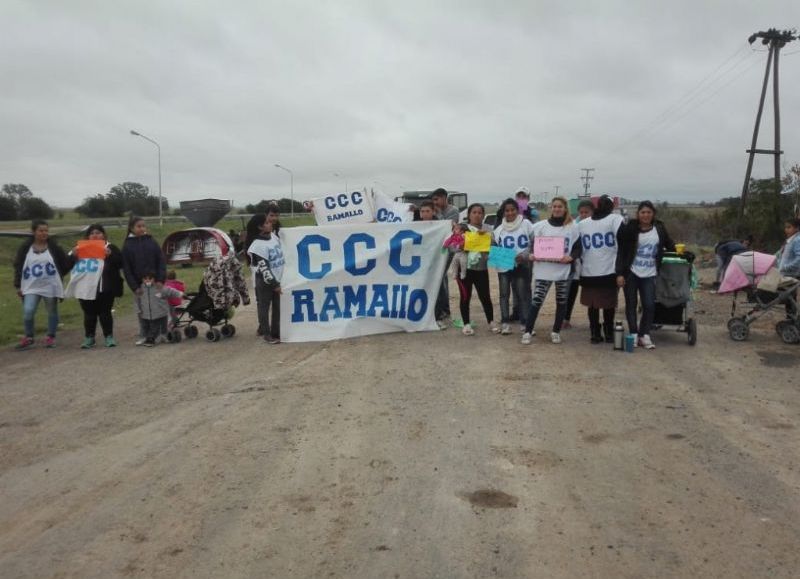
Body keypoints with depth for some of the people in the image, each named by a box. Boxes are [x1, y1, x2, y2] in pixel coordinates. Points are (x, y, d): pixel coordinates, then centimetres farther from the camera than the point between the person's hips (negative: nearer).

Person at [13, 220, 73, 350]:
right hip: (31, 287, 0)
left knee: (52, 312, 8)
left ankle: (50, 337, 21)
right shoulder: (25, 247, 2)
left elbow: (66, 263, 5)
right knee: (28, 312, -10)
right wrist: (18, 285, 2)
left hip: (50, 286, 0)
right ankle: (28, 337, 8)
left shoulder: (54, 247, -1)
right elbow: (18, 266, 6)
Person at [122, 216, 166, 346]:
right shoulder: (127, 245, 1)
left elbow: (161, 261, 1)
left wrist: (160, 280, -10)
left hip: (154, 282, 1)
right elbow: (126, 268, -1)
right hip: (138, 284, -1)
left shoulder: (152, 242, 4)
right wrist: (134, 287, -8)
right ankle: (143, 335, 12)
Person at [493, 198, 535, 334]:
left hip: (522, 265, -3)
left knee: (523, 294, 0)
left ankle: (526, 323, 6)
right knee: (504, 294, 4)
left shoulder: (526, 224, 0)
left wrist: (525, 255, -16)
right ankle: (505, 322, 10)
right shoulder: (499, 229, 10)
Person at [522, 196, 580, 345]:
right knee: (536, 301, -3)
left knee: (561, 302, 10)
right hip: (543, 270, 0)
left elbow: (578, 248, 4)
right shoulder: (541, 226, 5)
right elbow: (532, 244, 10)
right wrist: (531, 255, -9)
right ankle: (528, 331, 5)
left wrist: (571, 257, -14)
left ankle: (556, 331, 24)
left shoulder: (572, 227, 2)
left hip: (563, 270, 1)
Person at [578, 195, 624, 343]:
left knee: (592, 305, 12)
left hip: (588, 271, 3)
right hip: (609, 270, -3)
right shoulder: (615, 219, -3)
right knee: (609, 304, 11)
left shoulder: (582, 224, 10)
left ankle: (595, 334, 12)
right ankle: (609, 334, 18)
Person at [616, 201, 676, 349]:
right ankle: (633, 334, 15)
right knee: (631, 304, 4)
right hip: (631, 273, -2)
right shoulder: (630, 229, -5)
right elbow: (621, 252, -4)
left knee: (649, 305, -5)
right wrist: (620, 273, -9)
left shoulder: (659, 228, 5)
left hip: (649, 274, 2)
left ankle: (644, 335, 8)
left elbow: (669, 245, 17)